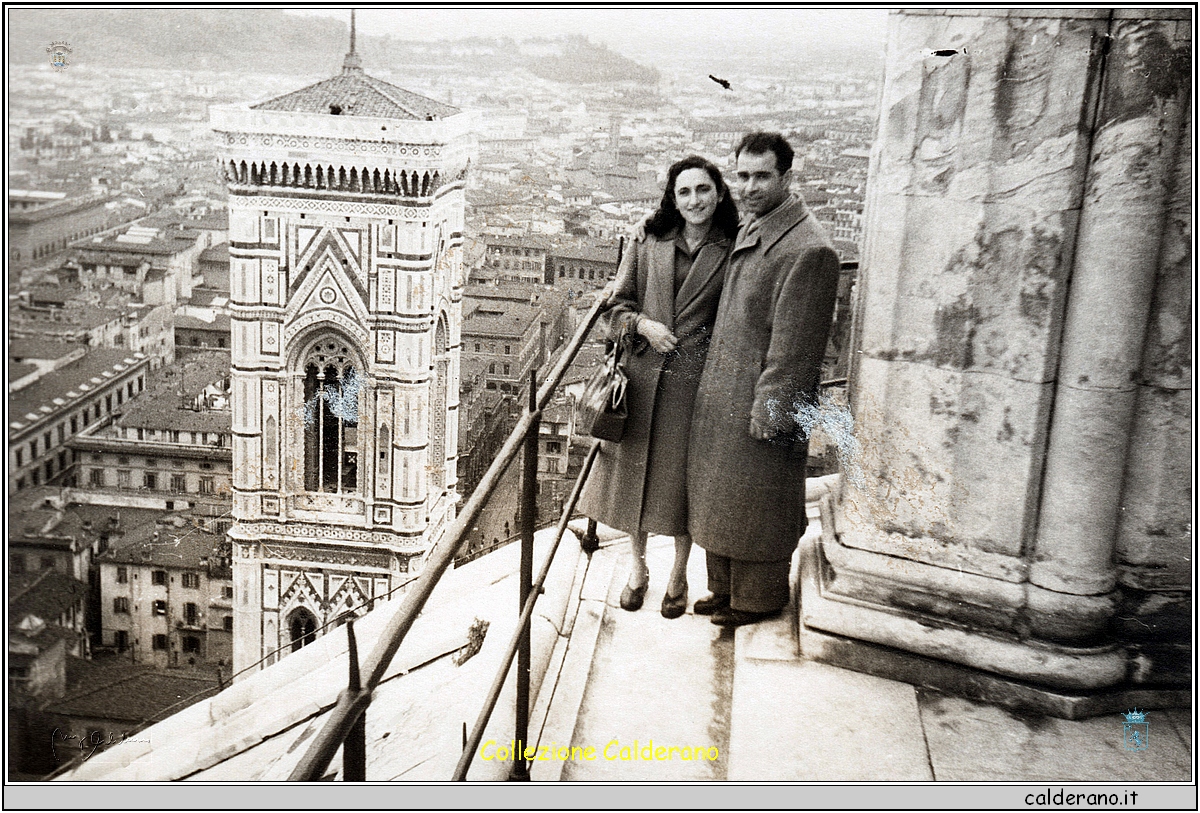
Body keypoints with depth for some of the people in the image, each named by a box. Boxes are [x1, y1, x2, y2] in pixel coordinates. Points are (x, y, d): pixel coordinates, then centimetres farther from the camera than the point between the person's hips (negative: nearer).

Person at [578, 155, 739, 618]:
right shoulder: (649, 245, 4)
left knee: (683, 476, 7)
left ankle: (678, 577, 26)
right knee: (635, 469, 10)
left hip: (695, 380, -2)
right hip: (643, 374, 2)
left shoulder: (731, 253, -1)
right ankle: (638, 568, 31)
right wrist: (642, 323, -11)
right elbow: (618, 301, 9)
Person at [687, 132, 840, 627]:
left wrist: (768, 416, -19)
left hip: (760, 403, -9)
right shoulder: (749, 230, 8)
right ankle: (725, 589, 35)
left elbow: (793, 347, -21)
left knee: (753, 507, 7)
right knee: (718, 497, 19)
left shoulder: (808, 250, -21)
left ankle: (757, 600, 26)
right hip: (720, 398, 9)